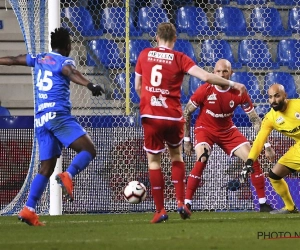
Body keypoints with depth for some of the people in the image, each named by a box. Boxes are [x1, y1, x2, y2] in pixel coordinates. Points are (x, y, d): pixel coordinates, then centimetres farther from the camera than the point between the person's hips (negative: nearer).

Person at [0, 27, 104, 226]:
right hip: (58, 115, -7)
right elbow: (72, 73, -24)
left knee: (46, 168, 8)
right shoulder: (63, 61, -1)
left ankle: (29, 210, -2)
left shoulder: (39, 59, 19)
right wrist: (90, 85, -42)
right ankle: (68, 176, -36)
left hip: (41, 120, 7)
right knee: (89, 150, -11)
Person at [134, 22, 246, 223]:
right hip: (173, 116, 0)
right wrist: (232, 84, -2)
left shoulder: (144, 55, 5)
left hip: (150, 116, 0)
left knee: (153, 160, 8)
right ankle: (181, 202, 10)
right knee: (176, 156, 22)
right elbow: (206, 77, -12)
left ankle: (160, 210, 3)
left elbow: (138, 86, 15)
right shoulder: (179, 59, -2)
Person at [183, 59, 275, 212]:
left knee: (252, 159, -7)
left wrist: (266, 145, -9)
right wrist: (186, 140, -9)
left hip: (228, 131, 3)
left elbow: (255, 119, -7)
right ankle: (187, 204, -20)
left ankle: (263, 203, 5)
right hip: (205, 129, -3)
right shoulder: (204, 90, -21)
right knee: (201, 161, -27)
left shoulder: (239, 93, -16)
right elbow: (186, 113, -9)